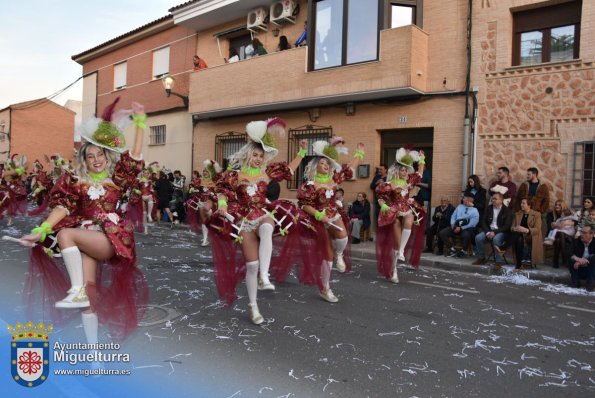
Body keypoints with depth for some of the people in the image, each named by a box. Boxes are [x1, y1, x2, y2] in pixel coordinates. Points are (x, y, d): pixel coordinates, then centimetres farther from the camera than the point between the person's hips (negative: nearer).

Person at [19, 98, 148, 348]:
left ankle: (77, 291, -22)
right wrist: (41, 231, -16)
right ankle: (93, 348, 1)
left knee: (65, 234, -27)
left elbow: (134, 155, -3)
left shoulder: (116, 178, 8)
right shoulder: (76, 182, 11)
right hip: (85, 239, 2)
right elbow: (62, 207, -1)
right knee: (88, 290, -7)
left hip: (111, 238, -2)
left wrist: (139, 121, -7)